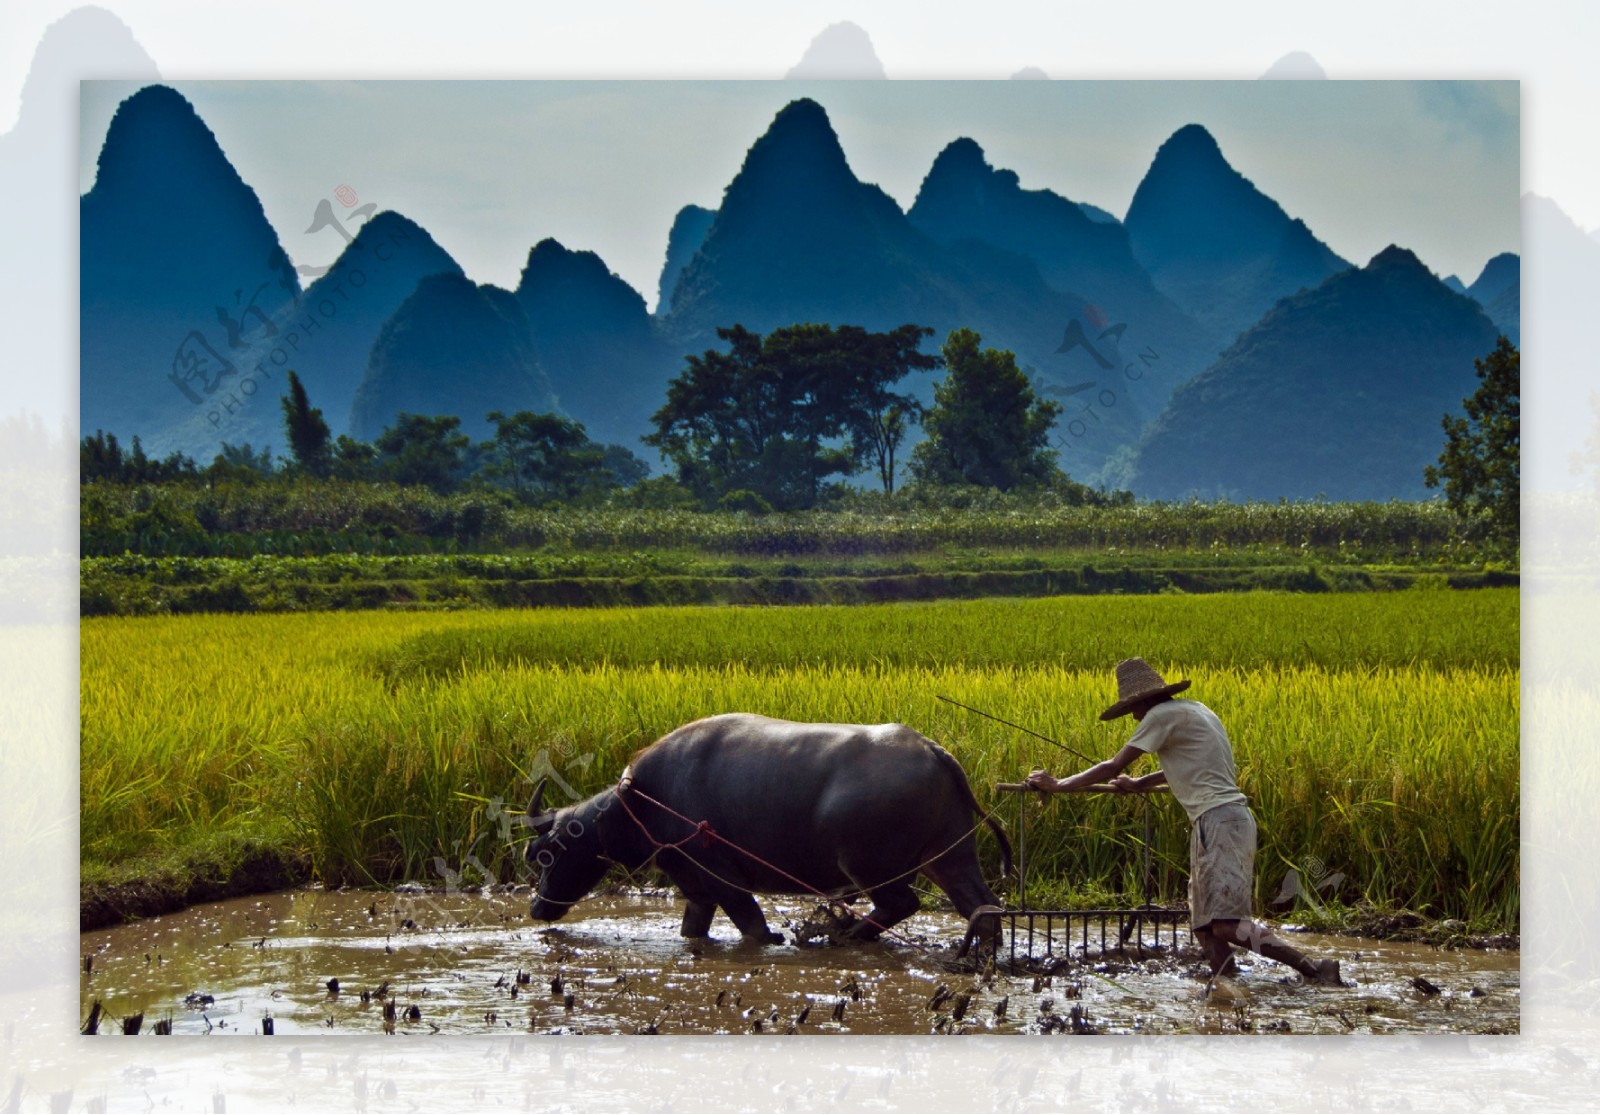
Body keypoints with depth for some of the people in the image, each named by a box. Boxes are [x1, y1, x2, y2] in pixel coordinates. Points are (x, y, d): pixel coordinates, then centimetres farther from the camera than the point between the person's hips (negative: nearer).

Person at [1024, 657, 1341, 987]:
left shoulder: (1163, 715, -5)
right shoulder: (1195, 710, 21)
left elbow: (1113, 767, -4)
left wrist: (1057, 785, 5)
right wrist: (1137, 785, 46)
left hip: (1218, 821, -10)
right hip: (1229, 817, 10)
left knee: (1226, 925, -16)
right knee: (1204, 925, 7)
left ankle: (1315, 970, -20)